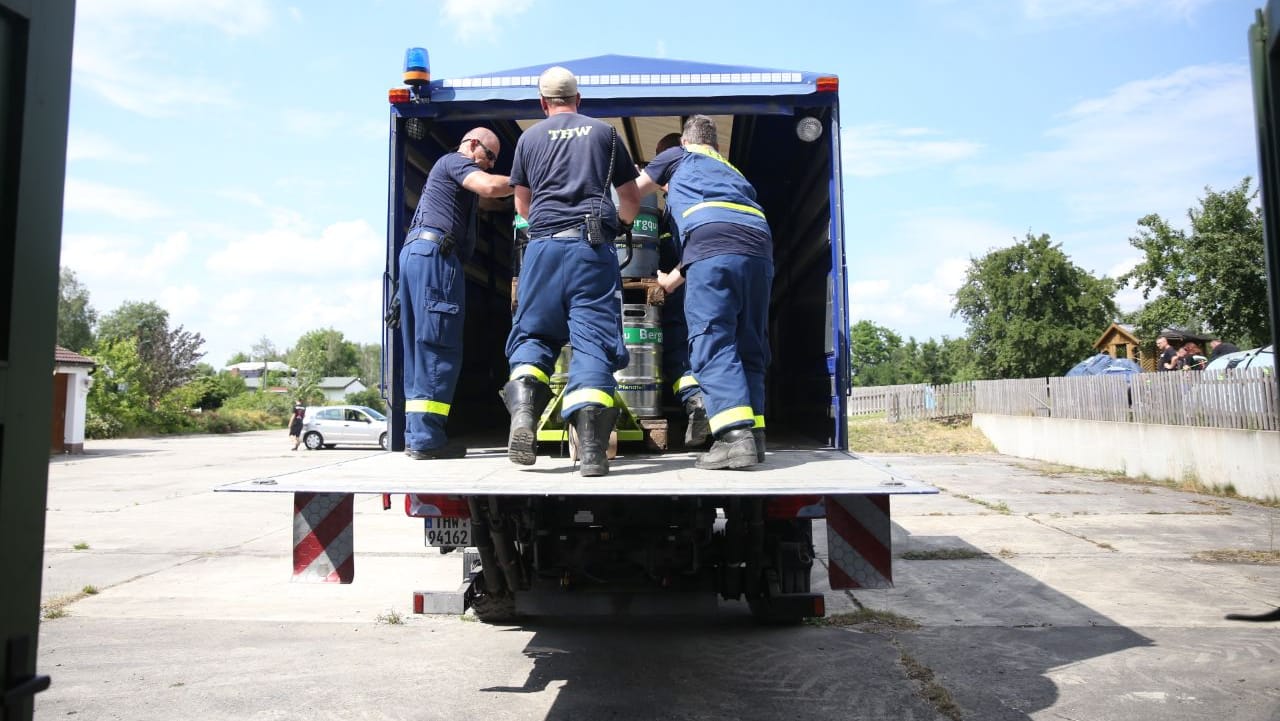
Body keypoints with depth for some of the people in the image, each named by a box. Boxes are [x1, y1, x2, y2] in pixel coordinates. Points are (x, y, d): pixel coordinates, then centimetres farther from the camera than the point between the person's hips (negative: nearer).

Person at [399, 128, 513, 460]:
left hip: (414, 252, 10)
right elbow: (490, 186, -13)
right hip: (435, 252, -10)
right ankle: (426, 438, -16)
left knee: (420, 346, 5)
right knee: (439, 347, -13)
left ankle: (416, 435, 4)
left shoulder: (446, 172, 35)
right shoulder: (455, 161, 5)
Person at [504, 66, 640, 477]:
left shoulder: (530, 137, 16)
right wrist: (619, 225, 41)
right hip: (593, 247, -1)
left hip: (544, 244, 1)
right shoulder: (604, 133, 15)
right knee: (593, 338, -5)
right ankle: (590, 447, -16)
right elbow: (631, 201, 20)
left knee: (532, 334, 10)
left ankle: (523, 408, -16)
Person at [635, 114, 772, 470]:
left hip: (714, 248, -5)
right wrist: (674, 277, 44)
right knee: (749, 346, 11)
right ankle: (753, 434, 8)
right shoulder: (731, 171, 38)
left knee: (712, 344, -10)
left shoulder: (678, 156, 25)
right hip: (759, 248, 6)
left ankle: (735, 435, -23)